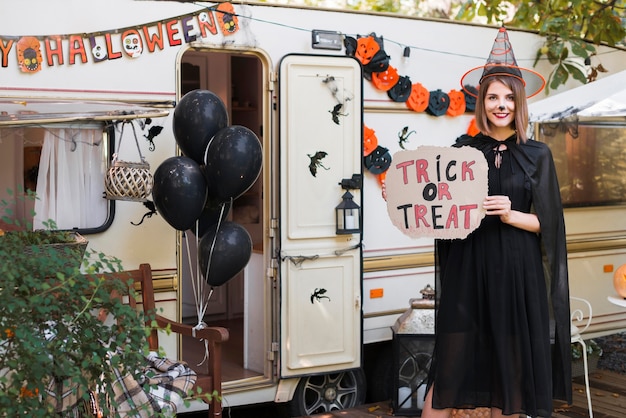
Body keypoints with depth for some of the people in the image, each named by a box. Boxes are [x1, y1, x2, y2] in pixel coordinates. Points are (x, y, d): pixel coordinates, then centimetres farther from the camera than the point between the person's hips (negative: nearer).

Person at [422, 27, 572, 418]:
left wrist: (510, 215, -15)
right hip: (468, 267, 0)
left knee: (508, 360, 6)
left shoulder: (537, 155, 4)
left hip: (516, 271, 1)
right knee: (452, 360, -2)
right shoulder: (463, 149, 4)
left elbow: (546, 223, 2)